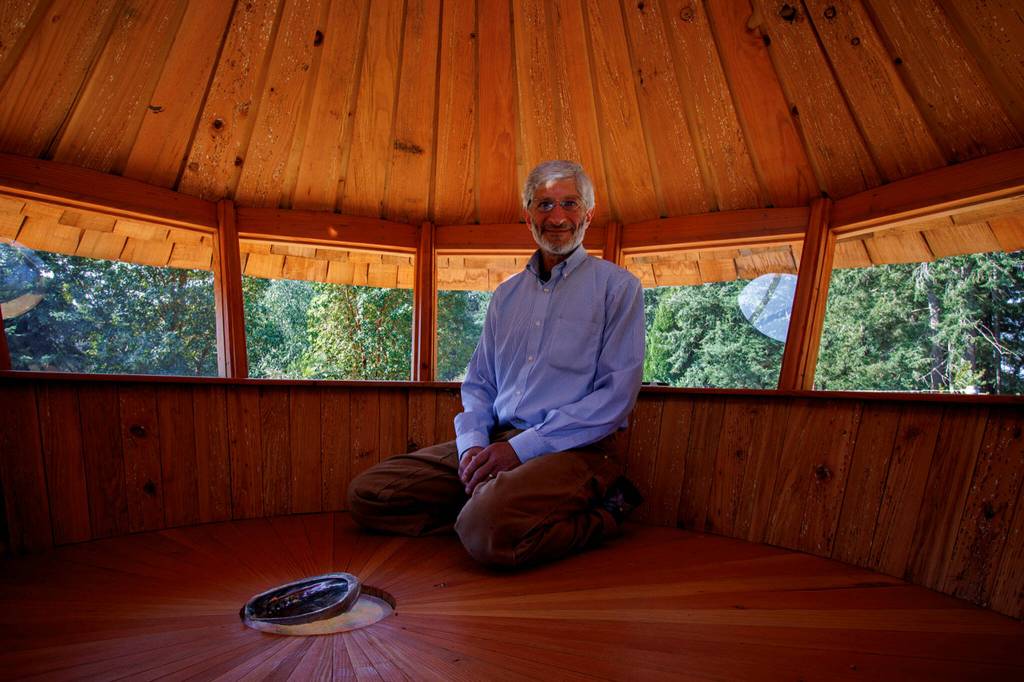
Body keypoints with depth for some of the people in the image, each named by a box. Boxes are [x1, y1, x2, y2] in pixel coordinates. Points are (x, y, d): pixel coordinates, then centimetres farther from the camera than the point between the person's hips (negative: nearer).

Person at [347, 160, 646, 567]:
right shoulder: (506, 295, 16)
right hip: (496, 442, 6)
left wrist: (522, 448, -16)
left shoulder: (617, 286, 0)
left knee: (488, 529, -34)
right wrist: (472, 443, -6)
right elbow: (478, 383, 16)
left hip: (577, 448, -5)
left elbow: (617, 394, -10)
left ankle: (600, 515, -7)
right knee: (366, 494, -6)